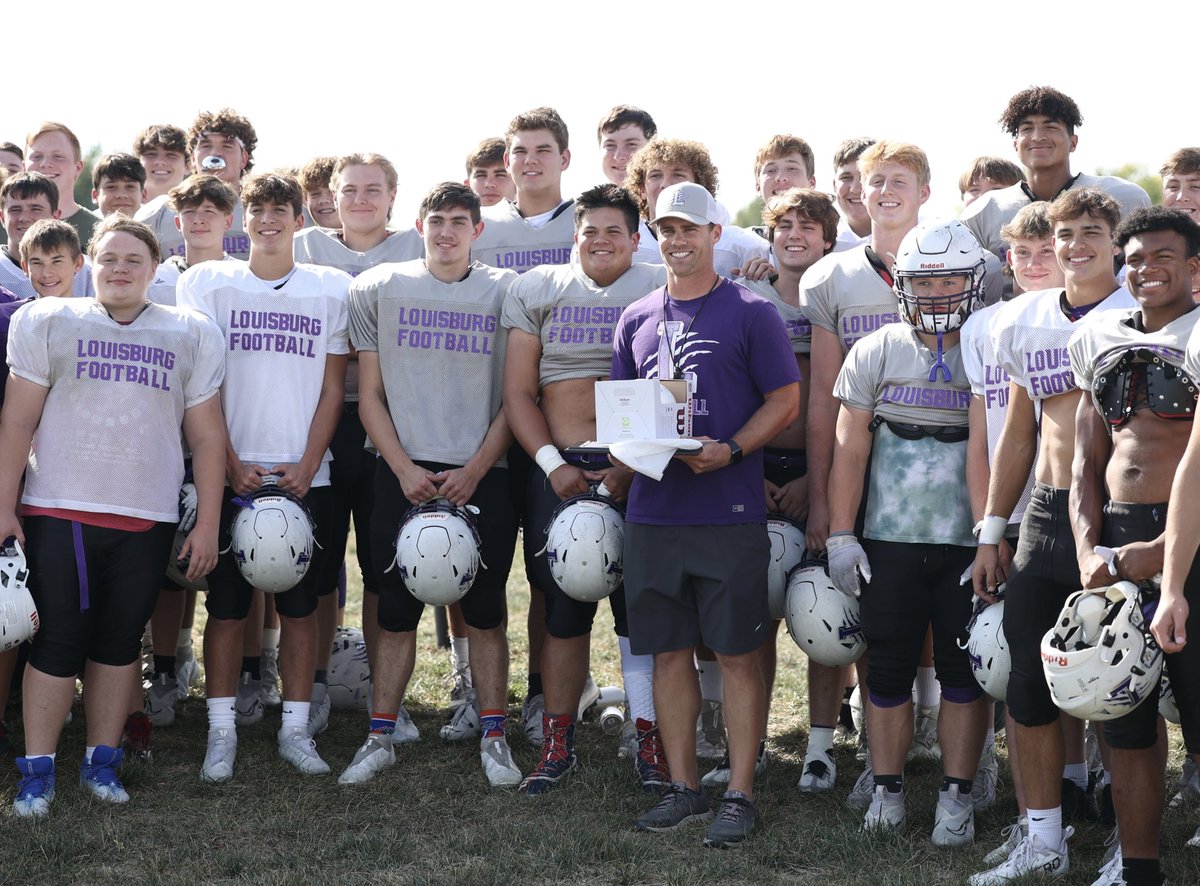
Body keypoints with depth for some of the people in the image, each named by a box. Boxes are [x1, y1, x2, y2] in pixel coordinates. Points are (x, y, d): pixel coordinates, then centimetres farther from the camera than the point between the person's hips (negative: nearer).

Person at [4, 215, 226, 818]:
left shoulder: (191, 335, 8)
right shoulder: (48, 322, 5)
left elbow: (207, 436, 8)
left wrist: (207, 524, 4)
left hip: (147, 519, 2)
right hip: (59, 513, -2)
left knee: (120, 640, 7)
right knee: (59, 638, -3)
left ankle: (102, 761, 19)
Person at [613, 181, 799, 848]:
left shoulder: (751, 312, 0)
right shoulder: (638, 319, 14)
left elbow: (785, 401, -3)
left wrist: (730, 450, -16)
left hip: (729, 512, -5)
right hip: (653, 511, 5)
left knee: (738, 654, -1)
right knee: (670, 650, 9)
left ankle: (740, 795, 6)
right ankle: (684, 787, 19)